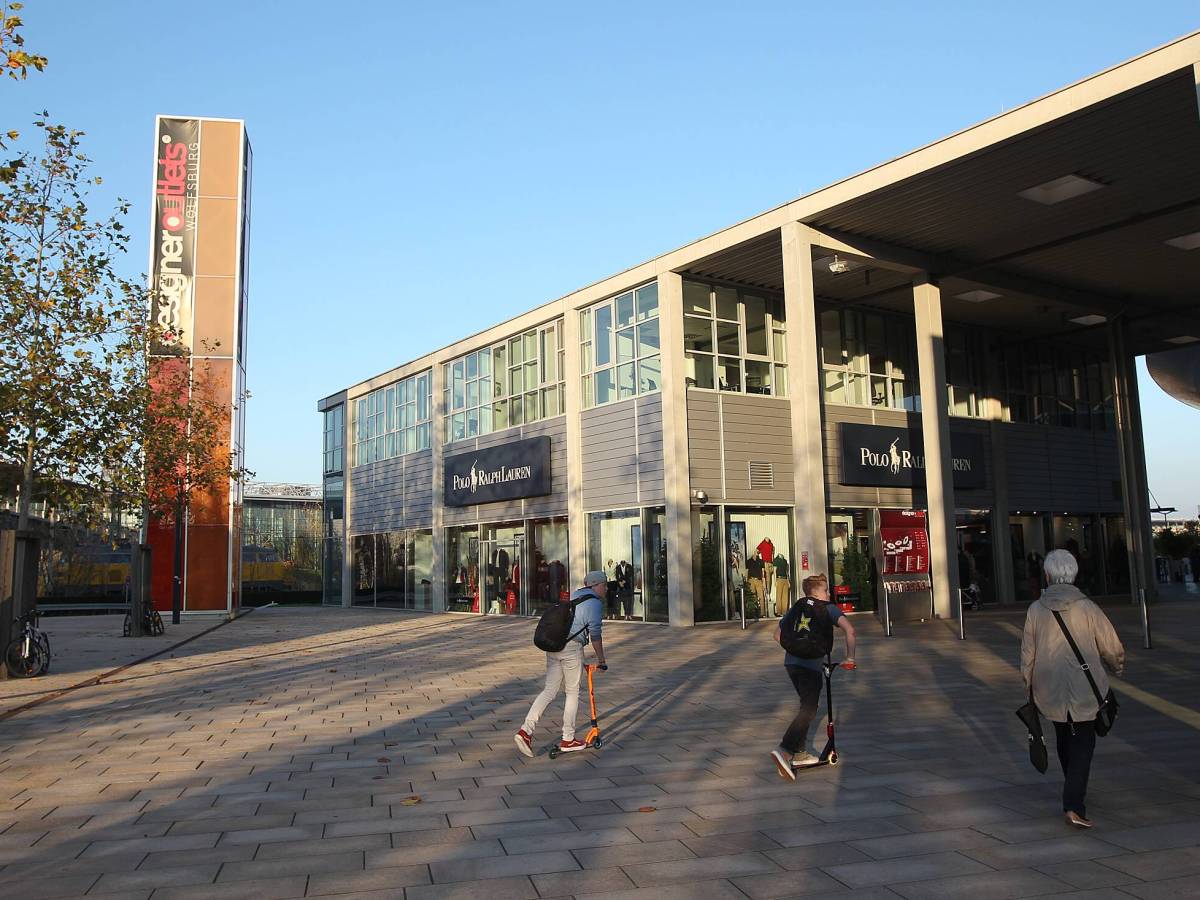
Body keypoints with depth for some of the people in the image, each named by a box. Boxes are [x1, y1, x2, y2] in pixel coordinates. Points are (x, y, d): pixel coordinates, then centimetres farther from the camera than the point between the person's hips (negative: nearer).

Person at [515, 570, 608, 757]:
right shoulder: (595, 603, -4)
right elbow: (595, 634, -9)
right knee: (572, 692, 6)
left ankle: (526, 731, -4)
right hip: (572, 646, -7)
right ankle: (568, 740, 14)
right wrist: (601, 659, 1)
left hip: (553, 644, 8)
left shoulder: (575, 596, 23)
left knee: (549, 691, 8)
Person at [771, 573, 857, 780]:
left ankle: (799, 753, 23)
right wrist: (849, 658, 1)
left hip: (791, 662, 7)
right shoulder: (829, 608, 7)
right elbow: (850, 631, -7)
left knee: (807, 705, 22)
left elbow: (778, 635, 26)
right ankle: (783, 750, -22)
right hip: (811, 665, -7)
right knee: (809, 710, -6)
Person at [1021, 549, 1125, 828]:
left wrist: (1029, 686, 16)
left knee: (1064, 739, 21)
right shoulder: (1087, 608, -11)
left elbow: (1027, 654, 2)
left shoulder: (1036, 609, -4)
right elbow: (1112, 647, -3)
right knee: (1082, 744, 3)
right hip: (1084, 690, -2)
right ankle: (1073, 805, -9)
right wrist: (1117, 667, 20)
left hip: (1050, 690, 3)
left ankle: (1075, 791, 38)